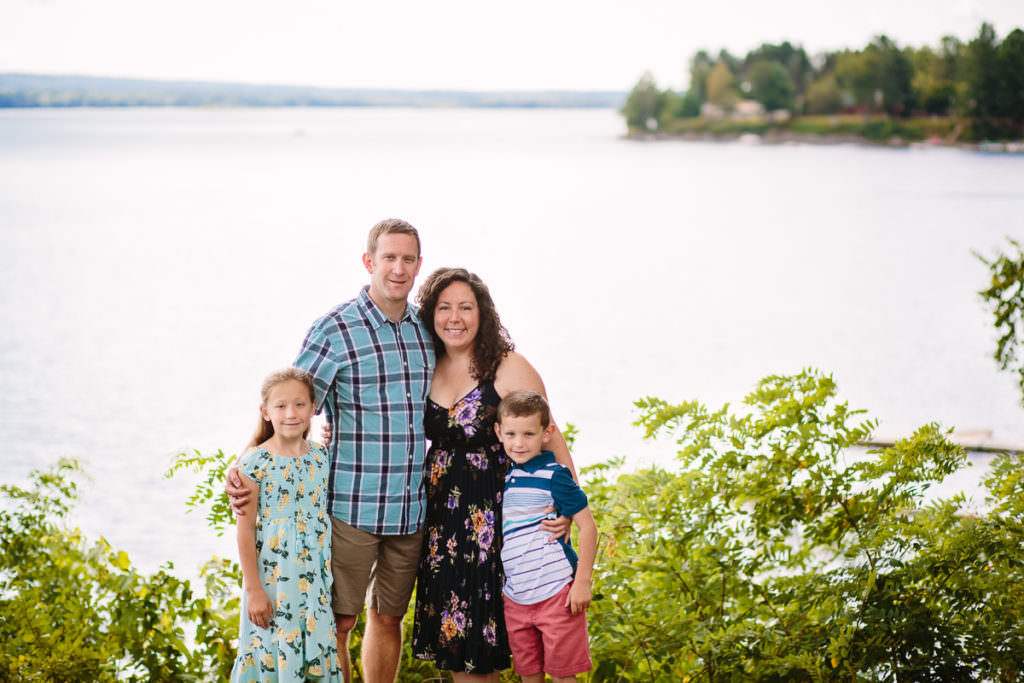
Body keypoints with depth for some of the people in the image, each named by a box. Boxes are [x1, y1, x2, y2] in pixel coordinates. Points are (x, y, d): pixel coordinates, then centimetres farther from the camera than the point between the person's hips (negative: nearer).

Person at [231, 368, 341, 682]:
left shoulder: (321, 457, 3)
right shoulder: (255, 462, -10)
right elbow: (245, 531, -7)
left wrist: (333, 577, 12)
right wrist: (253, 589, -8)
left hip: (316, 577, 4)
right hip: (272, 577, -4)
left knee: (317, 651, 6)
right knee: (274, 654, 1)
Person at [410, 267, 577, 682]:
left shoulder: (509, 369, -8)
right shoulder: (426, 371, 7)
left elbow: (551, 440, -10)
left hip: (491, 517, -5)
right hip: (438, 516, 5)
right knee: (451, 636, 9)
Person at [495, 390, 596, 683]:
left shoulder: (554, 476, -10)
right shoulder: (506, 480, 10)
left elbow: (587, 526, -11)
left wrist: (583, 581, -14)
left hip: (556, 593, -7)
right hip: (515, 599, 7)